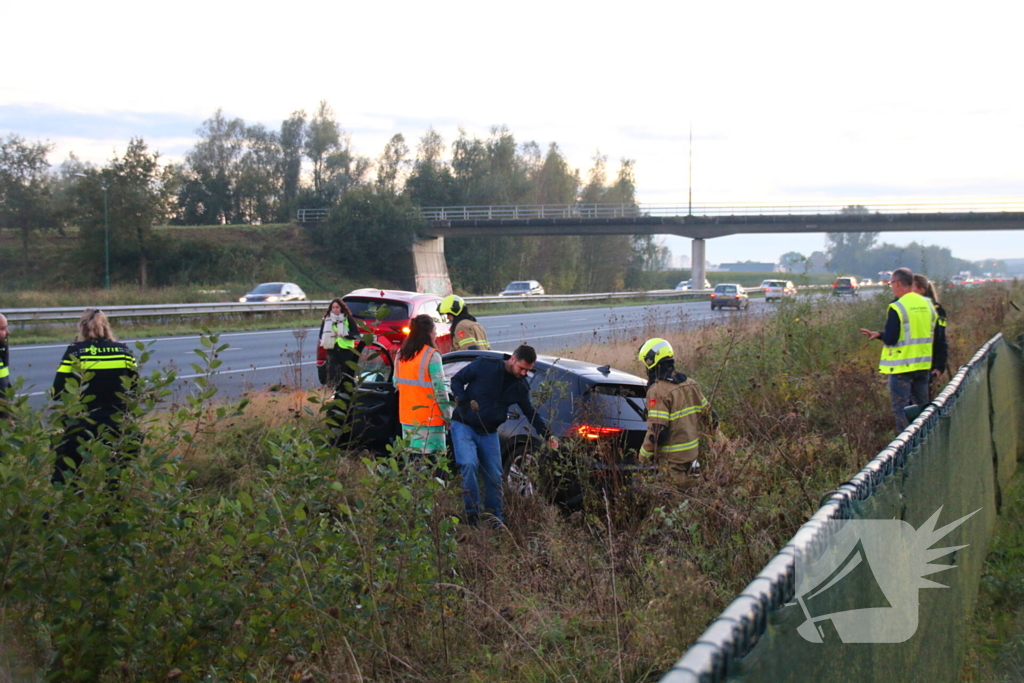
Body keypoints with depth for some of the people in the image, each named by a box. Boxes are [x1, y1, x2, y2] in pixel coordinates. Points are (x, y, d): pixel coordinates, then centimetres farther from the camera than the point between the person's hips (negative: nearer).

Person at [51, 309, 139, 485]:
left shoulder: (75, 352, -5)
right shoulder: (124, 351, 5)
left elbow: (59, 392, -6)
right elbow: (135, 388, 12)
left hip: (81, 430, -3)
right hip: (116, 429, 3)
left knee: (65, 477, 7)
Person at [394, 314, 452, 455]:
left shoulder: (401, 354, 7)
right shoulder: (432, 355, -14)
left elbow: (396, 383, 14)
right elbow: (440, 389, -15)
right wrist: (448, 417, -9)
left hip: (406, 417, 7)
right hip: (429, 418, -7)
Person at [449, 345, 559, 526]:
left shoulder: (521, 386, 3)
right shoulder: (484, 365, -12)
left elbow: (530, 413, 9)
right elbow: (457, 380, -5)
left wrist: (547, 435, -4)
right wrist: (464, 401, -21)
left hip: (489, 432, 5)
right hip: (464, 425, -5)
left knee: (494, 476, 1)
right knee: (469, 464, -23)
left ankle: (496, 520, 14)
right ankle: (472, 512, -10)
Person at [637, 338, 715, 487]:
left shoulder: (658, 391, -19)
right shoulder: (690, 384, 7)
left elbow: (657, 431, -23)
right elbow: (708, 414, 14)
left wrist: (643, 457, -12)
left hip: (672, 458, -8)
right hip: (692, 452, 8)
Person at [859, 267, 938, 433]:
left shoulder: (897, 308, -16)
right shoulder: (927, 304, 7)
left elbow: (890, 339, -20)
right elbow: (932, 336, 15)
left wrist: (880, 335, 4)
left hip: (902, 366, -7)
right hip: (924, 364, 7)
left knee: (901, 408, 0)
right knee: (922, 406, 16)